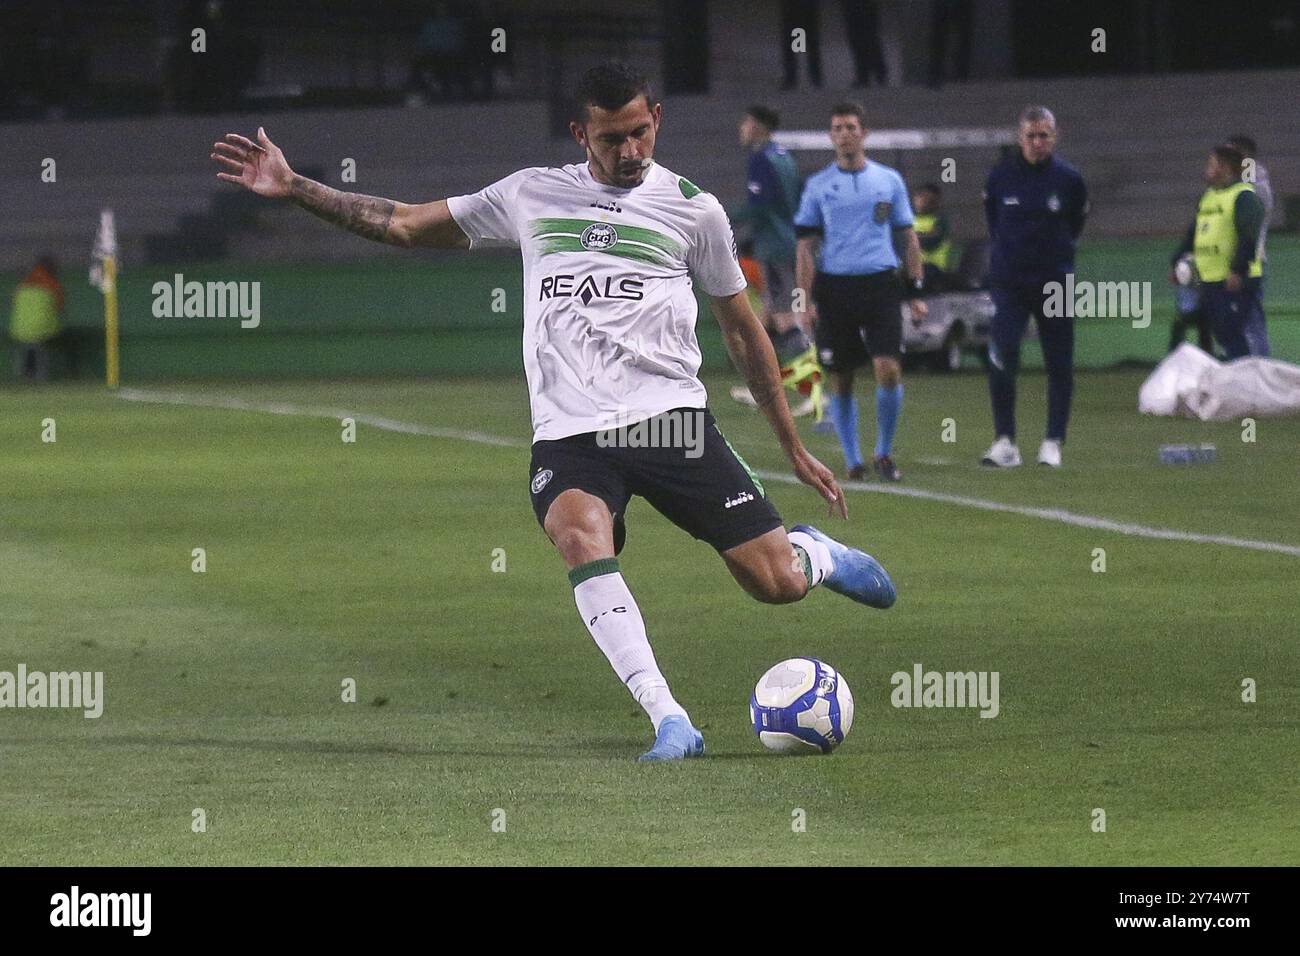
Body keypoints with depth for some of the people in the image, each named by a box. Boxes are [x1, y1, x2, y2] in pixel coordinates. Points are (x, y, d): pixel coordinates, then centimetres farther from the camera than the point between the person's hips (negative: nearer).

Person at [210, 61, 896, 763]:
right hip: (568, 435, 1)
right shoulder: (531, 196, 14)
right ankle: (670, 724, -34)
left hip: (670, 419, -1)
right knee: (579, 536, -33)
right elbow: (405, 225, 21)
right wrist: (293, 189, 12)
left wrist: (795, 450, 18)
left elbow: (743, 330, 17)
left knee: (777, 583, -9)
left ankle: (817, 554, 31)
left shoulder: (690, 207, 9)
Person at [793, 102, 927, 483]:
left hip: (880, 284, 0)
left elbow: (909, 237, 13)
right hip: (834, 287, 0)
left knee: (888, 369, -12)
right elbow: (806, 246, 6)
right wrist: (805, 299, -3)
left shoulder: (889, 180, 8)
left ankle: (884, 453, 4)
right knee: (840, 380, 2)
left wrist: (916, 291, 7)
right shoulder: (818, 186, 6)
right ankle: (853, 461, 13)